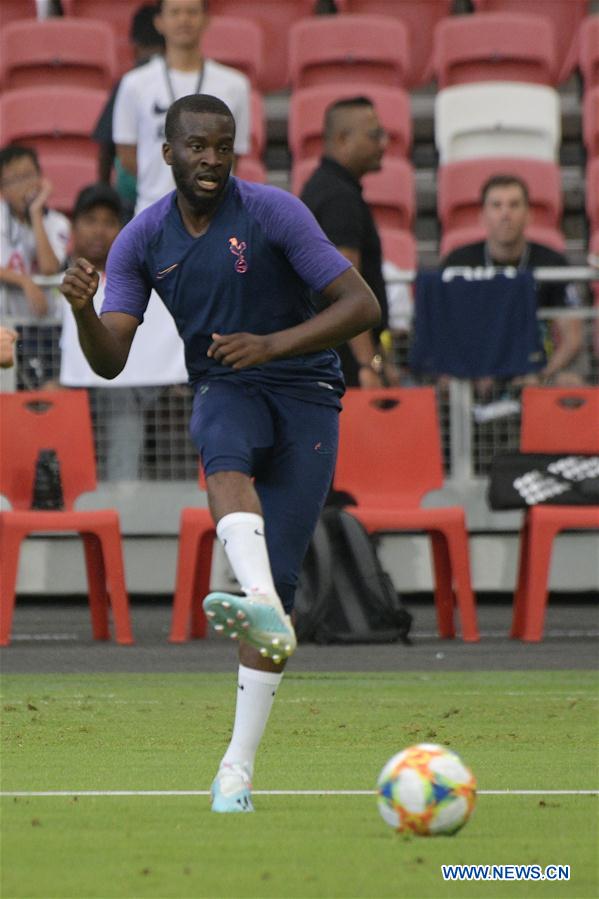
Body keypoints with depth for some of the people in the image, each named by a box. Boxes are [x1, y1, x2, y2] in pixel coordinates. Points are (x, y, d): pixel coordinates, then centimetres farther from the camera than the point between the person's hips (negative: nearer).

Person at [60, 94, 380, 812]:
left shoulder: (273, 212, -10)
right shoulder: (142, 240, 1)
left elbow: (361, 306, -11)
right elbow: (109, 360, -3)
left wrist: (273, 344, -23)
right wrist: (82, 309, -24)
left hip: (304, 394, -2)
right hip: (224, 393, 2)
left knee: (278, 577, -12)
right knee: (227, 460, -38)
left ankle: (238, 767, -9)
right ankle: (262, 609, -63)